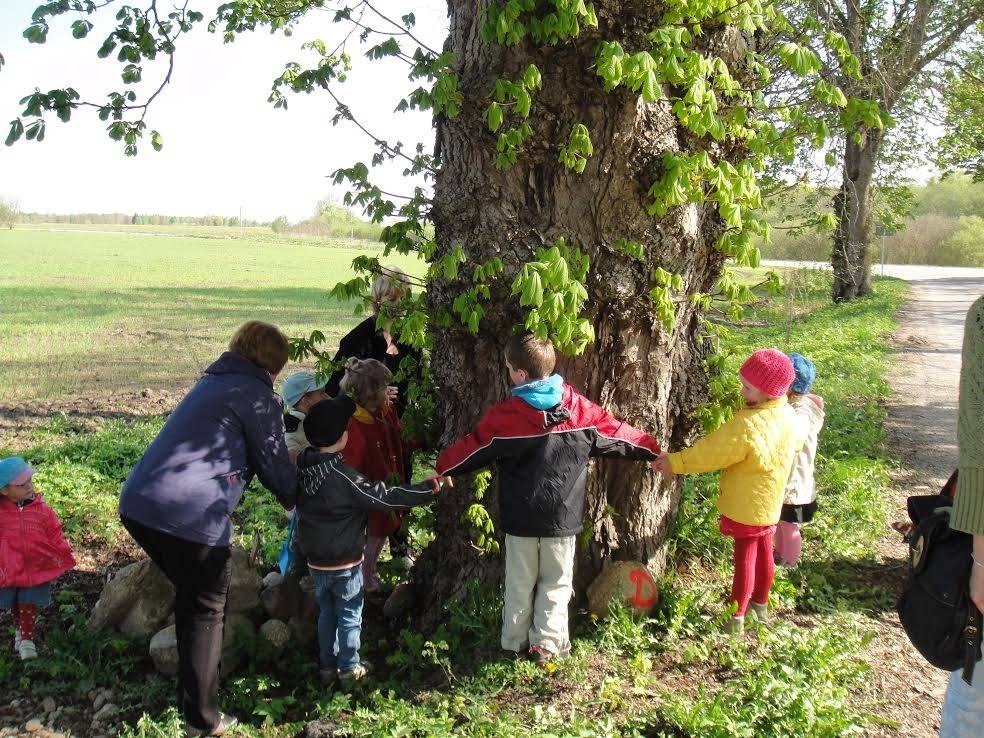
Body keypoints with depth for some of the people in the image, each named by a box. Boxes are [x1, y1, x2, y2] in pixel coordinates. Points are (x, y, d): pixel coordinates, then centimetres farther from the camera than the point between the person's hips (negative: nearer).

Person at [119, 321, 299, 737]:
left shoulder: (214, 381, 23)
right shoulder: (259, 395, -2)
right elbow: (273, 462, 4)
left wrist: (283, 487, 34)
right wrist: (294, 496, 23)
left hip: (137, 504, 8)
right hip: (190, 515, -8)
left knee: (190, 597, 25)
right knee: (205, 611, 9)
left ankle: (190, 696, 39)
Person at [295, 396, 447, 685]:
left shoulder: (303, 464, -6)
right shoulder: (343, 476, -25)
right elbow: (385, 496, -22)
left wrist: (349, 399, 13)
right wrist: (430, 487, -16)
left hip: (316, 561, 6)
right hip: (345, 563, -6)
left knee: (326, 613, 19)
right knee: (350, 615, 10)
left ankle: (328, 665, 27)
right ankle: (349, 668, 20)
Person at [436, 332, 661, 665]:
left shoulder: (502, 416, -13)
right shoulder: (579, 407, -7)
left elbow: (471, 449, -2)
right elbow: (614, 433, 4)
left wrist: (442, 466, 17)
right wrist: (653, 449, 19)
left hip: (520, 518, -1)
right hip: (563, 518, 1)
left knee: (519, 582, 15)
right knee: (556, 582, 15)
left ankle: (514, 642, 24)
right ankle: (546, 643, 16)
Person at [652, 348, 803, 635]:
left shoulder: (747, 426, -32)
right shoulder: (789, 417, -6)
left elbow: (710, 452, -26)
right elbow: (797, 443, 14)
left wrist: (675, 462, -16)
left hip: (745, 504, -7)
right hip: (771, 502, 7)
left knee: (745, 557, 3)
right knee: (763, 552, 21)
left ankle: (736, 617, 14)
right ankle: (761, 603, 39)